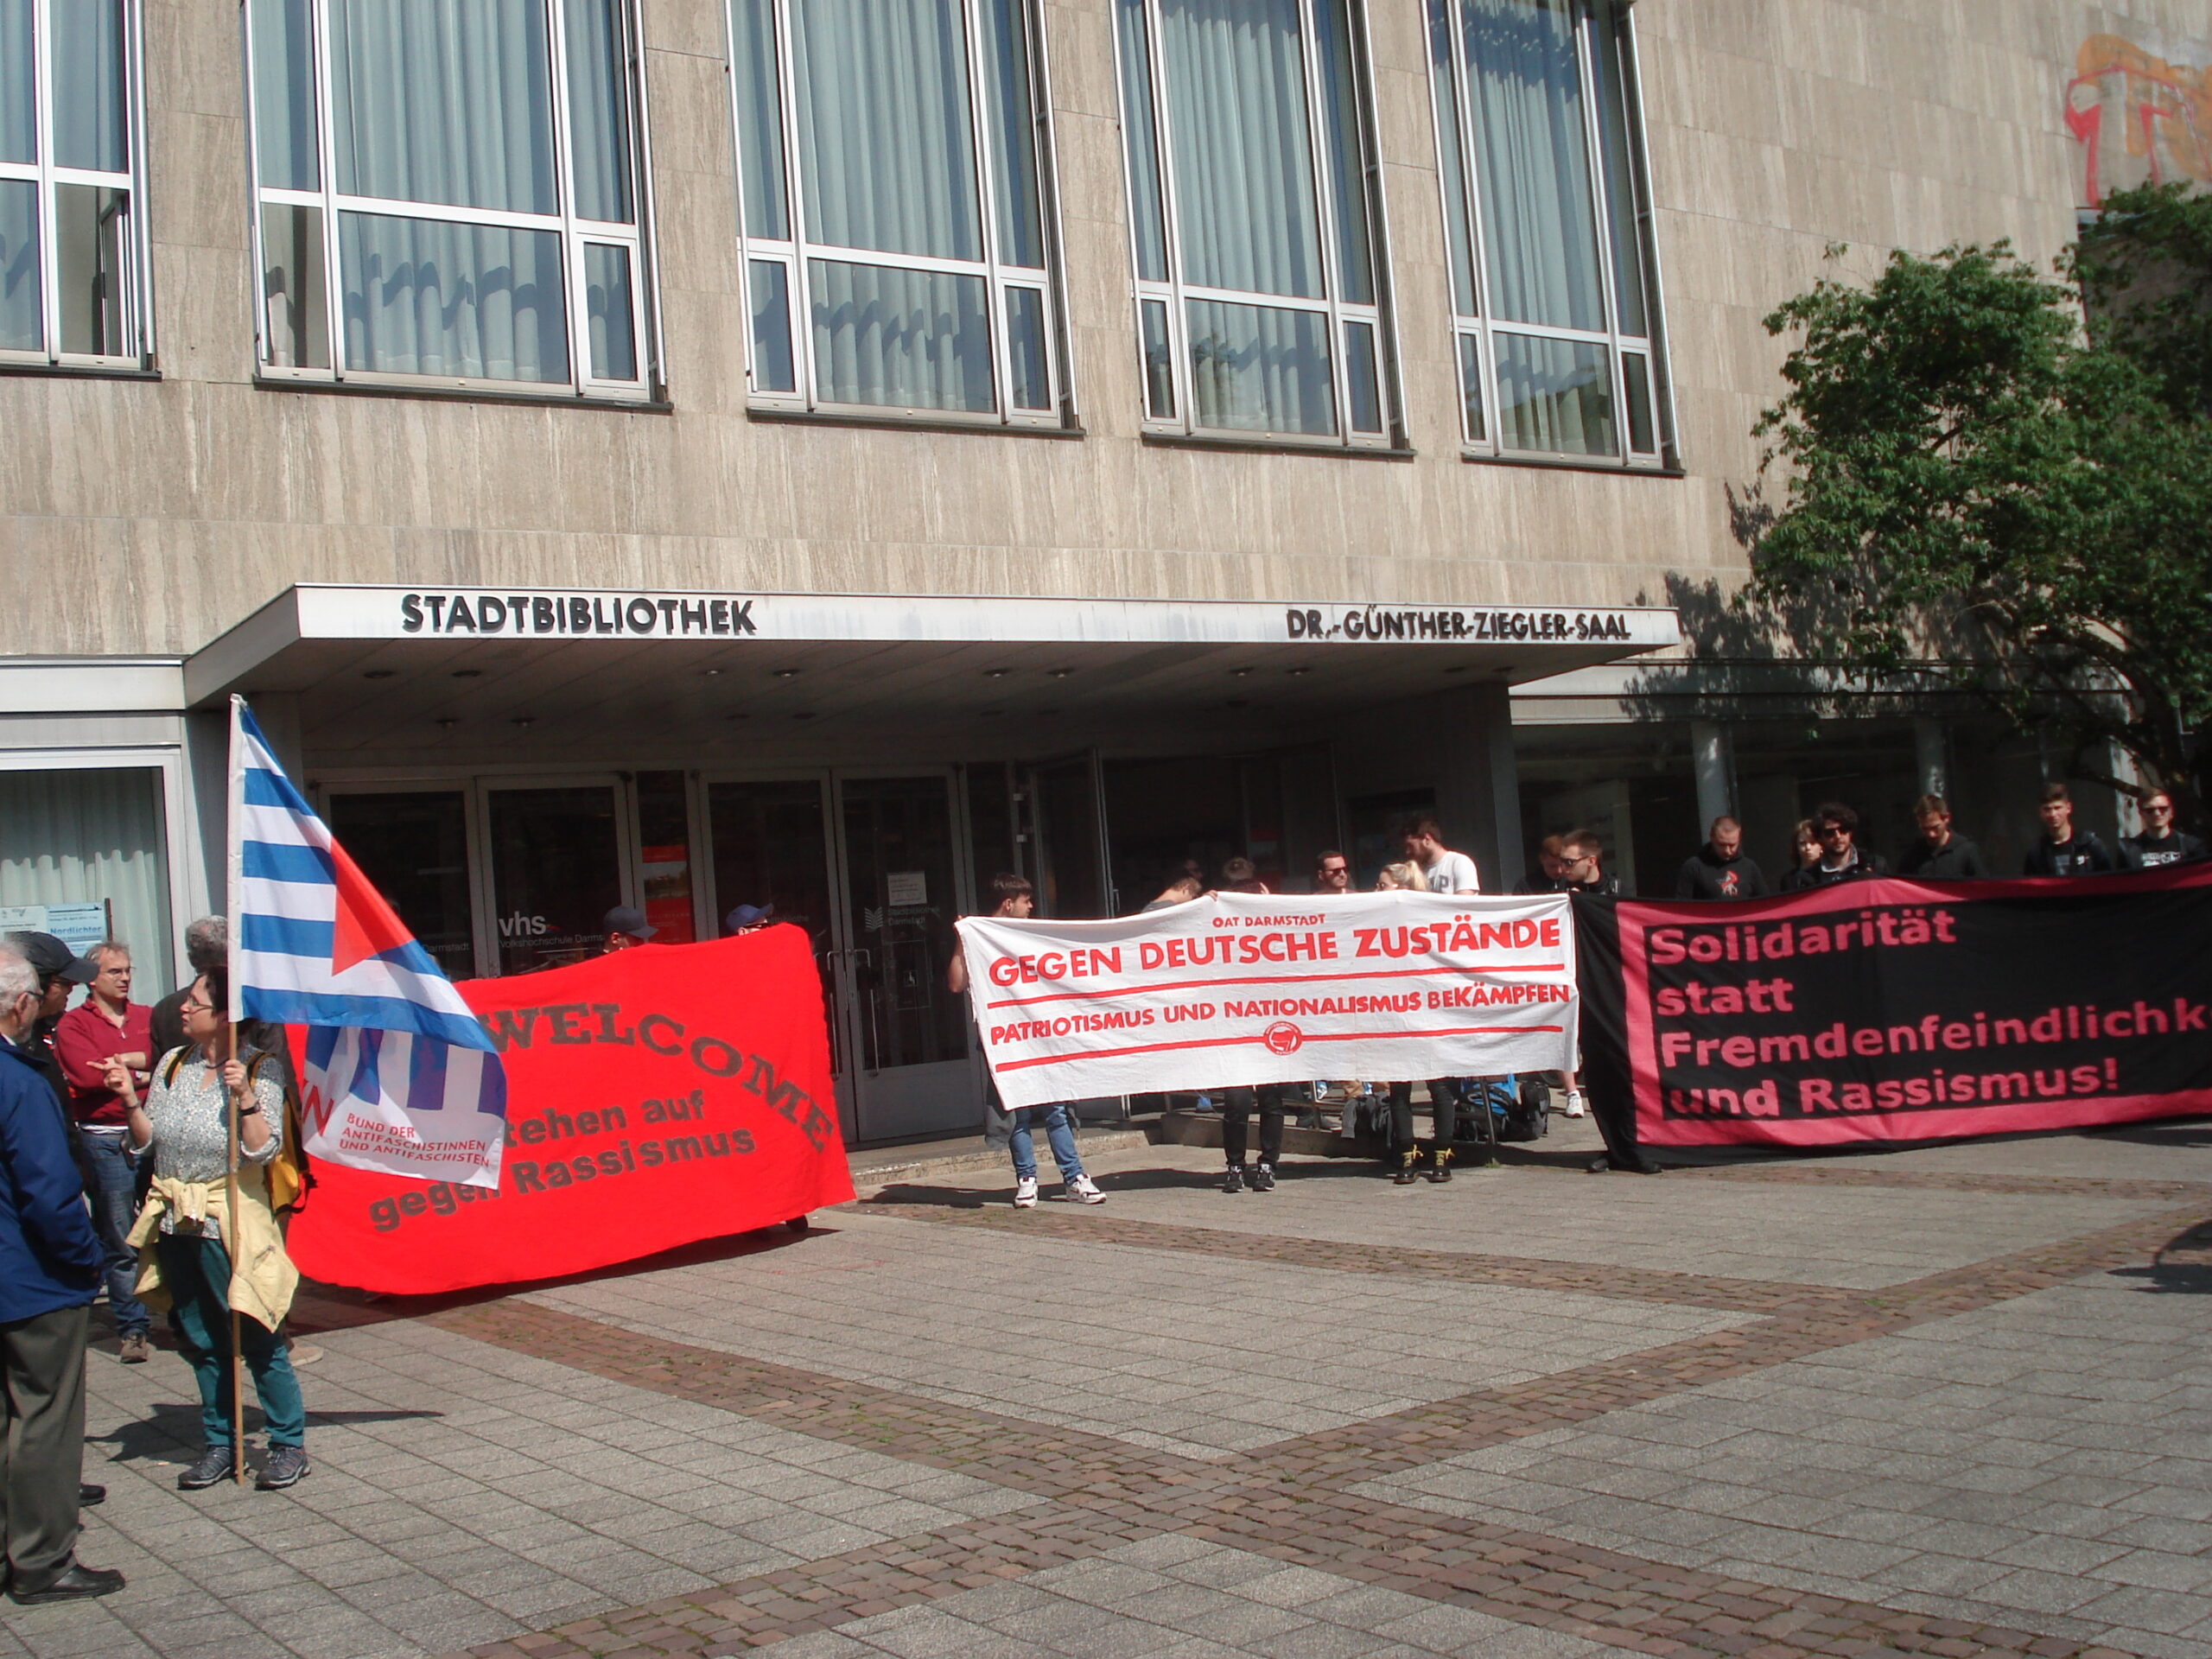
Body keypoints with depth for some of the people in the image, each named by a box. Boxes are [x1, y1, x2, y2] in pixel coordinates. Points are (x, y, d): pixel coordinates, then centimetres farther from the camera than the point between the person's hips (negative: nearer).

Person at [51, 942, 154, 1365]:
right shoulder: (74, 1024, 5)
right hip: (105, 1140, -3)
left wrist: (128, 1062, -8)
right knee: (121, 1242, -2)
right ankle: (132, 1329, 5)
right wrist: (146, 1069, -1)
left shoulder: (149, 1017, 16)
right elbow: (89, 1075, -10)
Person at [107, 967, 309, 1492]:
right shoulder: (172, 1065, 6)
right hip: (175, 1223, 6)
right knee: (200, 1340, 13)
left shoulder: (258, 1071, -10)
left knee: (256, 1336, -2)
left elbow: (263, 1150, -16)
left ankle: (289, 1444, 10)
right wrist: (131, 1099, -5)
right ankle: (219, 1443, 25)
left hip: (229, 1225, -6)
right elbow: (146, 1143, 9)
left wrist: (244, 1098, -26)